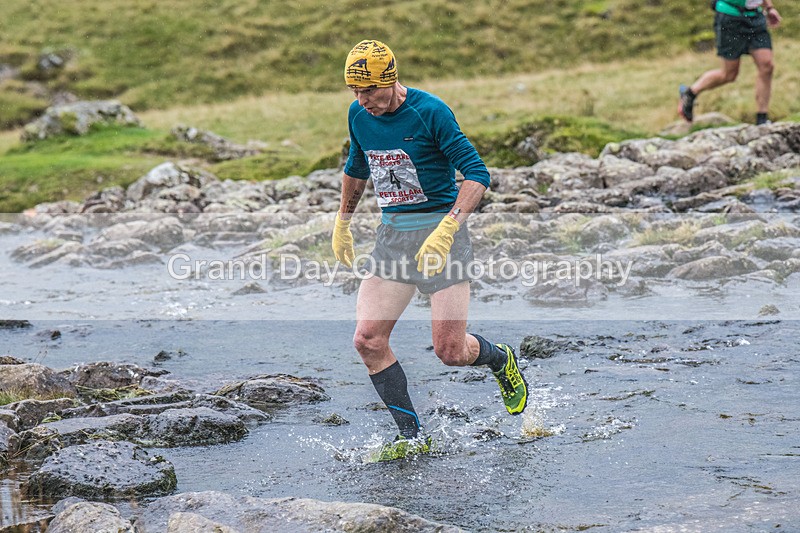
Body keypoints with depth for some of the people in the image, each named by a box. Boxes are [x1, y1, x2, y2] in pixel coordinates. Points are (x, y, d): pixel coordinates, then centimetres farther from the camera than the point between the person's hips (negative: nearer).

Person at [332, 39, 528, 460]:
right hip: (391, 233, 6)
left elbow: (477, 173, -17)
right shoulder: (359, 115, 4)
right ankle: (413, 438, 6)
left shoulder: (429, 111, -15)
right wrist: (342, 222, 31)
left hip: (439, 228, -6)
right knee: (368, 340, -7)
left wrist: (445, 230, -28)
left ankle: (500, 360, 27)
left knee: (450, 351, -9)